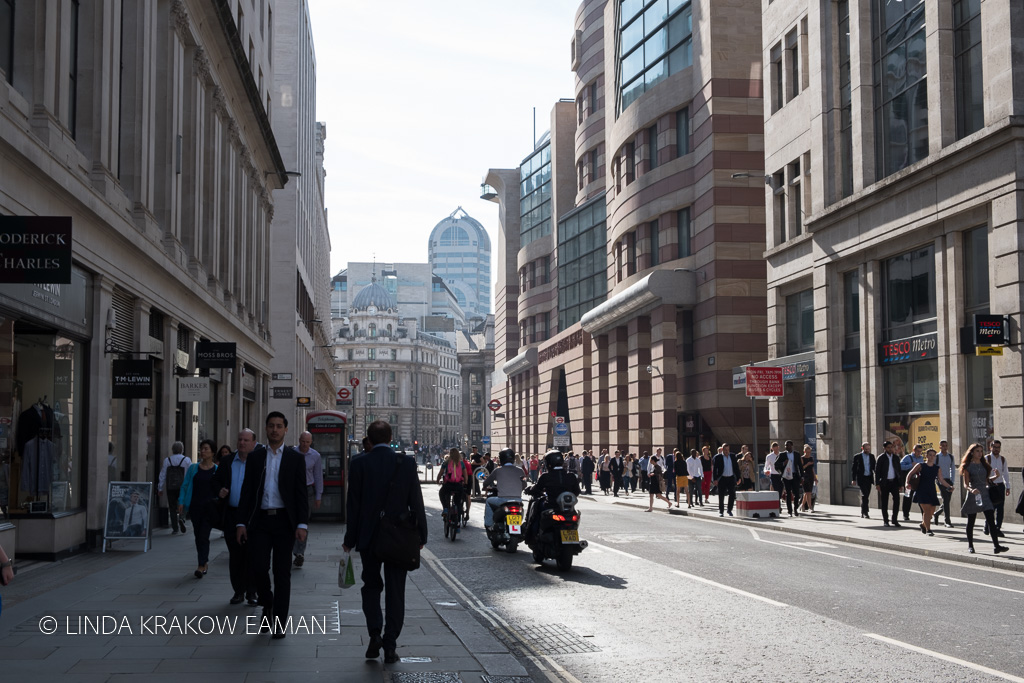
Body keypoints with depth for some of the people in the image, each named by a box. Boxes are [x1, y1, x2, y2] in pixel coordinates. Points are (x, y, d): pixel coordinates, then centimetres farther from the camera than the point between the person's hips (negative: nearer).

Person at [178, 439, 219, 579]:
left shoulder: (217, 470, 3)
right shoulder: (193, 468, 8)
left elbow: (221, 490, 8)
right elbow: (185, 485, 8)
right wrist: (181, 502, -1)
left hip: (210, 507, -3)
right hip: (195, 506, 3)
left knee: (204, 536, -11)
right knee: (198, 536, 9)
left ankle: (201, 566, -13)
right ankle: (204, 562, 24)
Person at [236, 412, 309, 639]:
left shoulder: (295, 458, 3)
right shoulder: (255, 457, 8)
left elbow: (301, 493, 0)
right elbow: (247, 492, 8)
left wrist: (302, 524, -9)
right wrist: (241, 523, 1)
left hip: (284, 520, -1)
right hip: (260, 520, 1)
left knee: (282, 573, 1)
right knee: (258, 567, -8)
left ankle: (279, 623, 9)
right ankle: (267, 605, 20)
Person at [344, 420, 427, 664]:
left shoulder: (359, 463, -7)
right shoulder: (407, 463, -5)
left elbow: (354, 505, -5)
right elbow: (416, 502, -3)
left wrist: (350, 539, 1)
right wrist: (421, 535, 5)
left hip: (369, 537, 0)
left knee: (371, 585, 17)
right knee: (395, 591, 8)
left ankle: (375, 632, 1)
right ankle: (390, 646, 7)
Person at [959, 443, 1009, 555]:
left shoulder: (984, 465, 12)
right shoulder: (968, 466, -3)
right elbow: (965, 484, -8)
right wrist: (971, 490, -27)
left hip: (984, 494, 4)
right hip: (973, 496, -4)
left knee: (991, 520, -9)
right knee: (971, 521, 6)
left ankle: (996, 545, -14)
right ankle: (970, 545, 19)